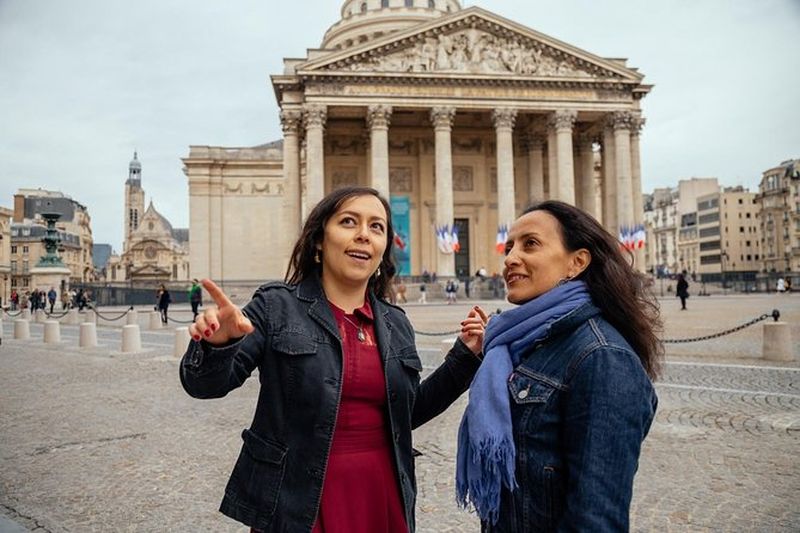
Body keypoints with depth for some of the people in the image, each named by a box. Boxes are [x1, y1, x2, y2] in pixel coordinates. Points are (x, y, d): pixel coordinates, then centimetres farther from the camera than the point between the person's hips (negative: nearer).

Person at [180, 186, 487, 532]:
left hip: (382, 497, 4)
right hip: (296, 504, -3)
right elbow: (205, 384, -11)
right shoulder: (277, 306, -8)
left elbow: (409, 413, 11)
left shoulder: (396, 325, 4)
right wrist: (217, 345, -32)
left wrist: (465, 355, 3)